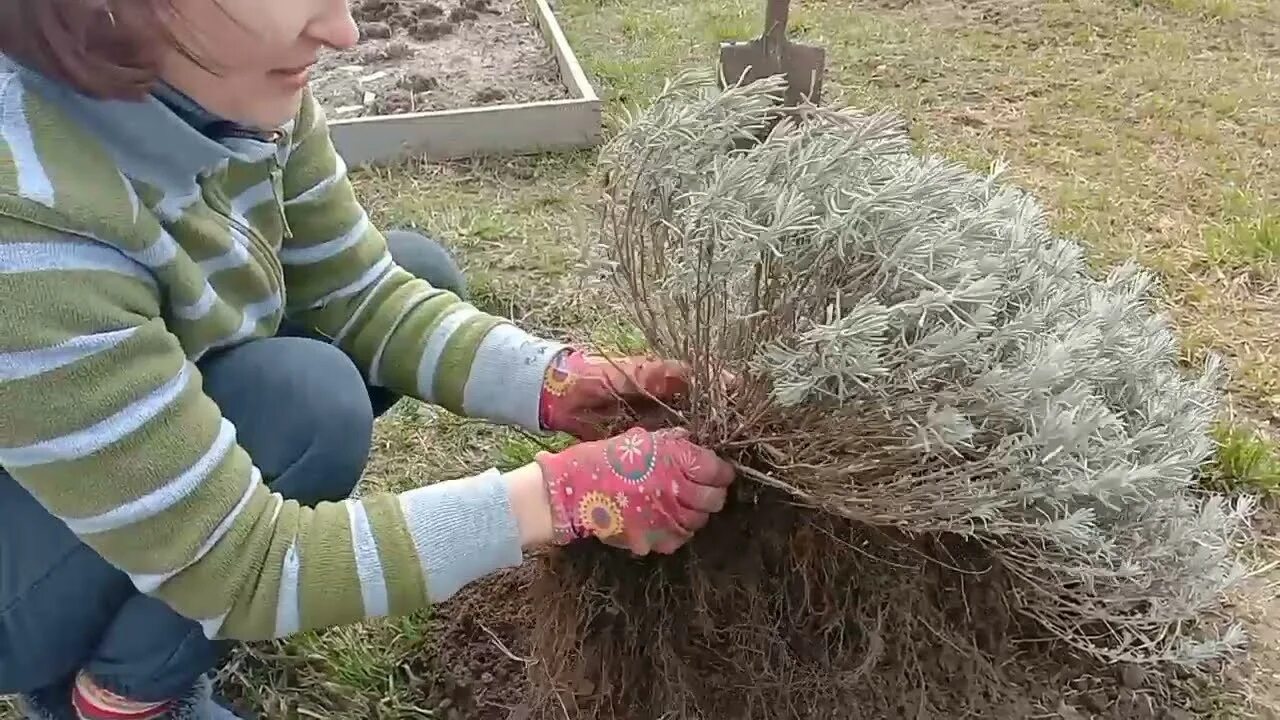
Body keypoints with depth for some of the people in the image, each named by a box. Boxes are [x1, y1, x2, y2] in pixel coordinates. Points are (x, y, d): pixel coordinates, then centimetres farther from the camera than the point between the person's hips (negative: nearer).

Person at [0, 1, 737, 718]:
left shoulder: (226, 80, -18)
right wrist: (562, 497, -34)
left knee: (420, 270, -4)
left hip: (144, 459, 7)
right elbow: (237, 563, -33)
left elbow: (361, 296, -10)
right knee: (303, 400, -30)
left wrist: (563, 385, -23)